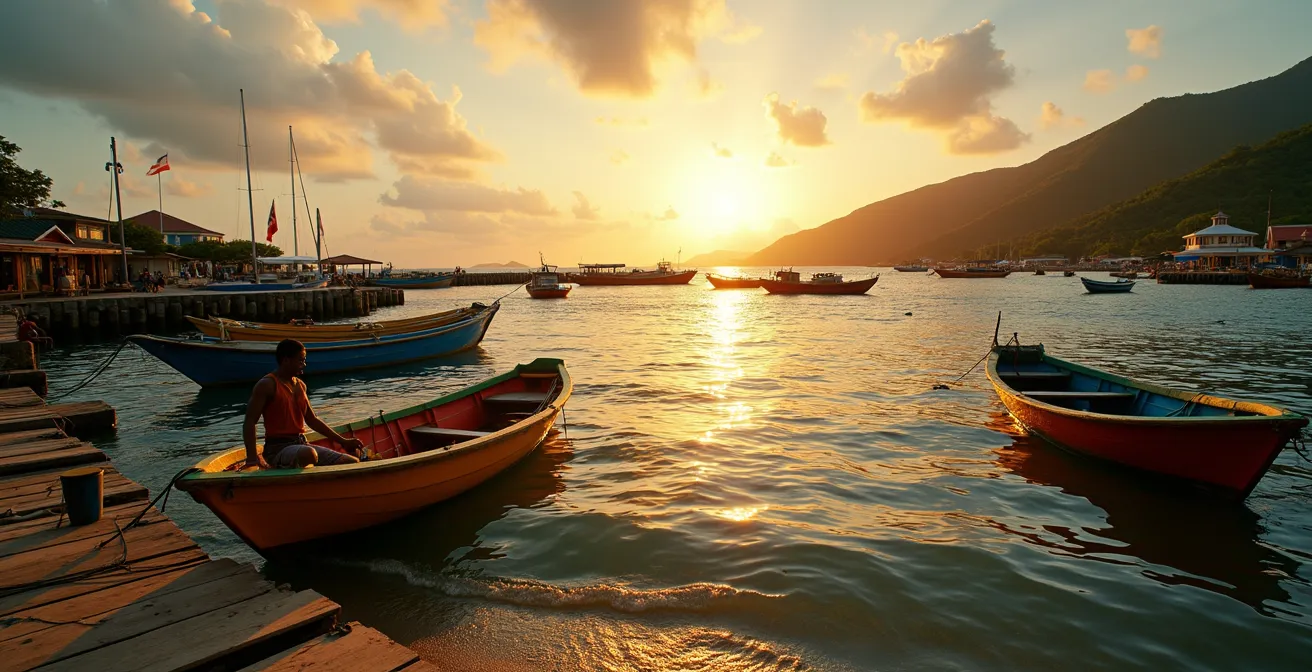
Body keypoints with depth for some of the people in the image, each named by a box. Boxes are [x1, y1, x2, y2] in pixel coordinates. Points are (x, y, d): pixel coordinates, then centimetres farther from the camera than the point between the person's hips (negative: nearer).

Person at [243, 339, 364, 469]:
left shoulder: (300, 385, 16)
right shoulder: (267, 385, -7)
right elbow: (250, 422, -14)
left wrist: (343, 441, 19)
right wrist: (252, 458, -27)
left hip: (302, 444, 7)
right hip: (278, 448, -7)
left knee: (353, 462, -8)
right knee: (309, 454, -41)